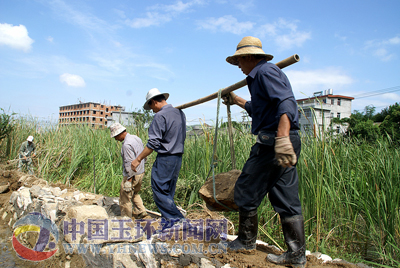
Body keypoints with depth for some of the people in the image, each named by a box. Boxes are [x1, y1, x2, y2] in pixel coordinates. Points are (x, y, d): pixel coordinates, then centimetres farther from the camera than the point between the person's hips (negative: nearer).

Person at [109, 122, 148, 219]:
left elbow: (130, 163, -25)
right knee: (135, 193, 28)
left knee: (125, 198, 5)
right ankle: (141, 212, 26)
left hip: (131, 175, -10)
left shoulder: (126, 144, -22)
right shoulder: (136, 138, 7)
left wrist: (129, 180, -22)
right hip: (141, 172, 10)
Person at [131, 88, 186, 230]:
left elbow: (153, 143, -18)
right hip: (178, 157, 9)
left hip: (165, 159, -9)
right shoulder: (180, 113, 12)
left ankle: (176, 218, 0)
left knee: (159, 190, 0)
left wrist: (138, 159, -11)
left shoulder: (160, 116, -14)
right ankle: (167, 220, 20)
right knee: (168, 192, 15)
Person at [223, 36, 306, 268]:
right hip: (287, 142, 10)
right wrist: (238, 101, 51)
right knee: (286, 199, 10)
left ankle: (246, 242, 19)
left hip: (272, 142, -10)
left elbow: (285, 103, -24)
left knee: (246, 192, 3)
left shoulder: (265, 71, -7)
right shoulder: (264, 74, 26)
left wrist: (282, 138, -36)